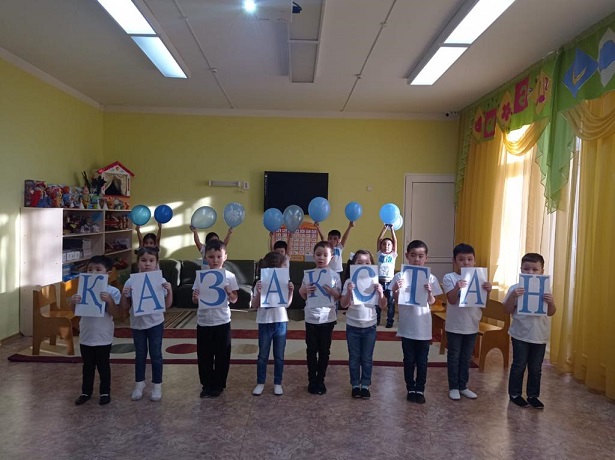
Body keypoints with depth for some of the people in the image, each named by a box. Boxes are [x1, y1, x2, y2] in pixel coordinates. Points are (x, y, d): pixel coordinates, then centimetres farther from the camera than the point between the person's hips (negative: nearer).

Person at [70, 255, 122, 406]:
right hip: (86, 336, 4)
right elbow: (76, 311, 4)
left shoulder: (113, 291, -12)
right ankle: (86, 392, 32)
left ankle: (105, 392, 24)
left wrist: (109, 300, -31)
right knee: (87, 366, 17)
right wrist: (73, 302, -17)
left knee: (103, 366, 10)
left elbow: (115, 314, -16)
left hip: (103, 337, -4)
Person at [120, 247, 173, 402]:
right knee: (140, 355, 16)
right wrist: (124, 295, -20)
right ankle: (139, 384, 33)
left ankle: (157, 386, 22)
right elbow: (125, 307, -1)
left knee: (155, 355, 8)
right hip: (137, 324, 1)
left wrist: (169, 290, -20)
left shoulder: (160, 281, -9)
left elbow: (167, 305, -5)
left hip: (155, 323, -1)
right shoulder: (131, 282, -7)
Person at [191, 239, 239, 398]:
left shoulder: (229, 276, -6)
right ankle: (207, 384, 28)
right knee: (204, 355, 11)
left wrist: (228, 292, -20)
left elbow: (234, 300, -1)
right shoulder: (200, 276, -2)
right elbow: (195, 300, 3)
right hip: (203, 322, 2)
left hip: (222, 322, -1)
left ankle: (218, 385, 25)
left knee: (222, 355, 8)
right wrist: (195, 297, -19)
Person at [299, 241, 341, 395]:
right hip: (311, 317, 1)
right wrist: (304, 290, -14)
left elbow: (339, 298, 2)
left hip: (328, 318, 0)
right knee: (311, 350, 9)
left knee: (324, 351, 10)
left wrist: (333, 292, -18)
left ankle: (320, 381, 24)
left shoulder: (335, 276, -3)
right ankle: (312, 381, 22)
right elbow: (303, 296, 7)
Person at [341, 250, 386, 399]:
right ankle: (355, 385, 24)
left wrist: (380, 293, -23)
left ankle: (365, 385, 24)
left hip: (369, 326, 1)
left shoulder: (375, 282, -3)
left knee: (367, 358, 10)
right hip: (353, 326, -1)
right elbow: (344, 305, -9)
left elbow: (382, 305, -4)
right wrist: (349, 292, -26)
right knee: (354, 357, 10)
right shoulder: (349, 282, -7)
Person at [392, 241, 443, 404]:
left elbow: (432, 302, -2)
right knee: (409, 360, 11)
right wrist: (396, 289, -23)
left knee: (422, 361, 10)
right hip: (407, 326, -1)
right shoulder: (400, 276, -5)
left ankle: (420, 390, 25)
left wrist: (429, 292, -22)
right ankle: (410, 389, 25)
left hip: (423, 326, 1)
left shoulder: (430, 278, -3)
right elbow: (397, 301, -3)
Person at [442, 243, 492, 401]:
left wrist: (488, 291, -21)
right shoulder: (449, 277, -9)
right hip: (455, 326, -4)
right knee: (454, 357, 7)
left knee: (466, 358, 15)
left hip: (472, 325, 4)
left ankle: (463, 386, 28)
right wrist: (457, 288, -37)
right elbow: (451, 300, -18)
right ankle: (453, 387, 20)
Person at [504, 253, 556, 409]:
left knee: (535, 368, 13)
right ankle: (514, 394, 21)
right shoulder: (516, 288, -7)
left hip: (540, 335, 3)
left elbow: (550, 313, 5)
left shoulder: (545, 290, 1)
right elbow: (508, 310, -8)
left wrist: (551, 302, -15)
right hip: (520, 335, -3)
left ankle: (533, 395, 28)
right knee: (519, 366, 7)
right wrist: (513, 296, -24)